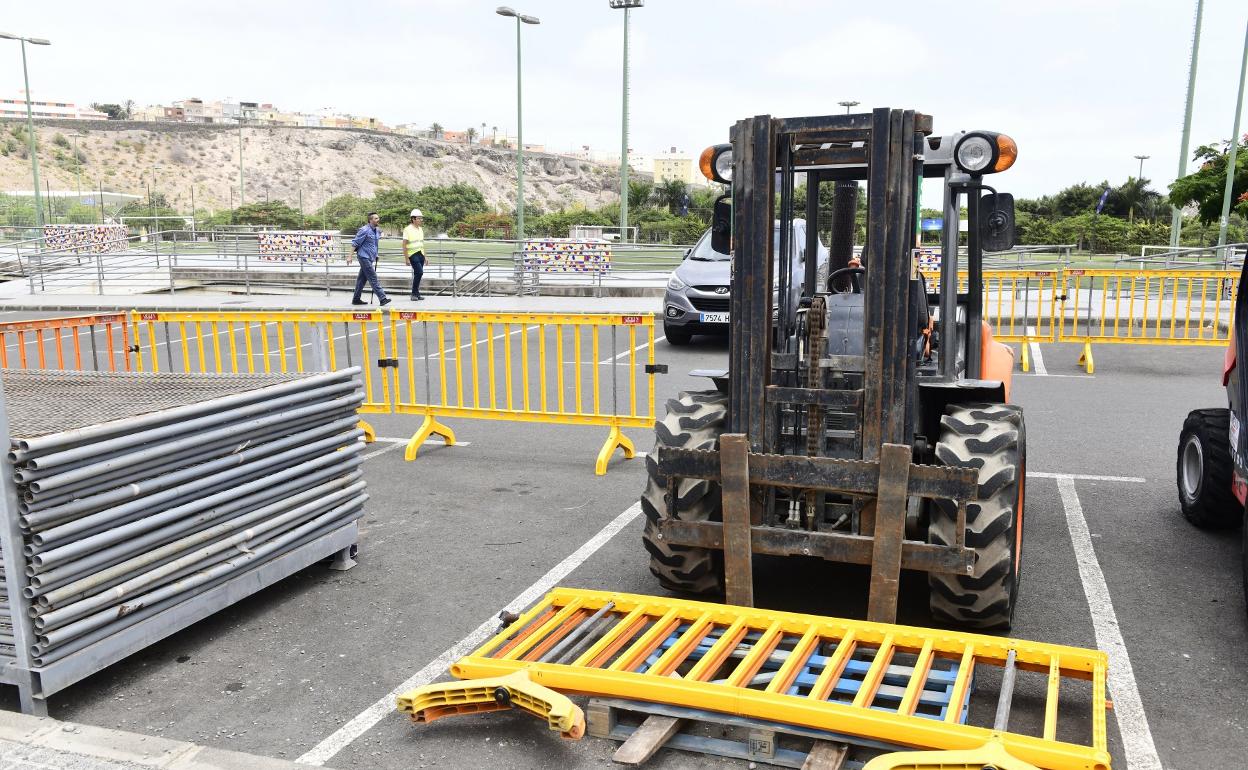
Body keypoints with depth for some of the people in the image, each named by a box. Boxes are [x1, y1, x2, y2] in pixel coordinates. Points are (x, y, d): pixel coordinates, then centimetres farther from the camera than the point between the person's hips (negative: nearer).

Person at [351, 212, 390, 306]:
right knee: (373, 278, -10)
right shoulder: (365, 230, -13)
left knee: (362, 278, 12)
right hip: (364, 257, -8)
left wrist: (375, 259, 21)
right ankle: (382, 298, -14)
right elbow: (355, 243, -12)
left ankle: (356, 299, 18)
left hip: (370, 258, 8)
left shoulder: (377, 231, 12)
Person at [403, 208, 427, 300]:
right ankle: (414, 293, -7)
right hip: (413, 254, -7)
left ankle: (416, 294, 15)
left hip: (421, 254, 7)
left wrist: (425, 256, 18)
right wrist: (406, 258, -13)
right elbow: (404, 245, -9)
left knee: (417, 274, 8)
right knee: (419, 272, -16)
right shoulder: (408, 230, -8)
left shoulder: (420, 229, 14)